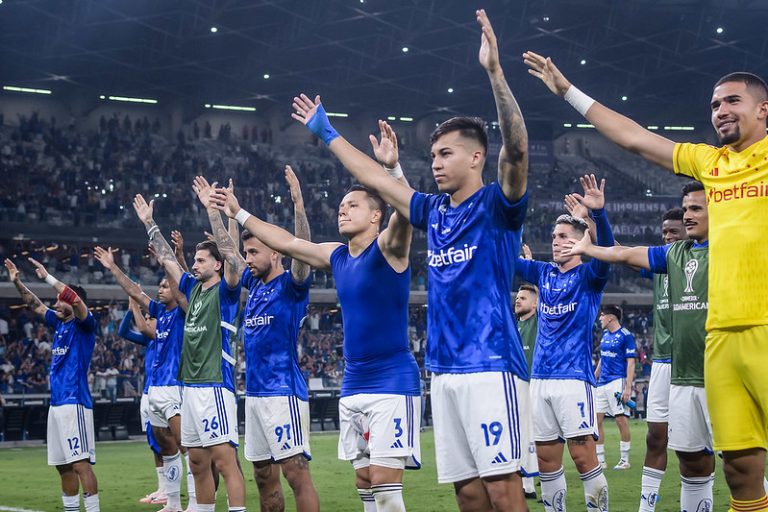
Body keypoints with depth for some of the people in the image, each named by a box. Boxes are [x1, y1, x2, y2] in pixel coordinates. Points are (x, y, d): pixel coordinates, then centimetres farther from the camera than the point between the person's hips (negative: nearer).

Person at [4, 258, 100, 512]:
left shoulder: (84, 325, -5)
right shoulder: (59, 324, 17)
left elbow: (76, 300, -23)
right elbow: (35, 304, 27)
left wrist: (47, 277, -22)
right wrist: (17, 282, 20)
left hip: (75, 402, -9)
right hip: (56, 403, 9)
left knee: (80, 463, -14)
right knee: (63, 466, 10)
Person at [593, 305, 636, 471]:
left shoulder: (626, 336, -8)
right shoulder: (605, 334, 14)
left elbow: (631, 363, -11)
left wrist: (628, 387, -18)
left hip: (617, 381, -8)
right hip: (602, 383, 8)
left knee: (621, 420, -5)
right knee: (596, 420, 3)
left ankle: (625, 460, 4)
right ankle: (600, 460, 9)